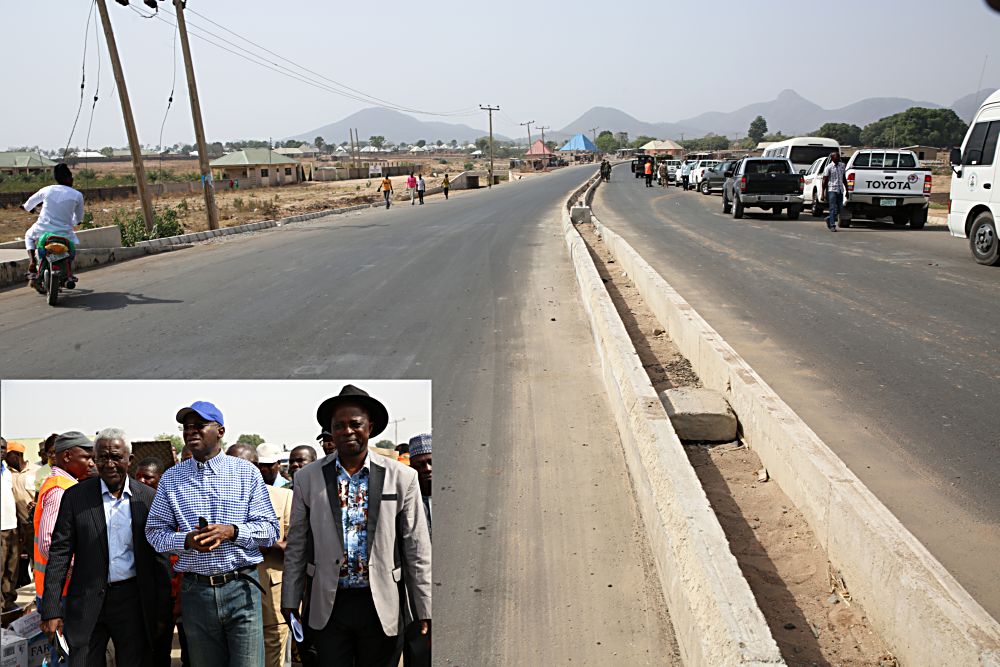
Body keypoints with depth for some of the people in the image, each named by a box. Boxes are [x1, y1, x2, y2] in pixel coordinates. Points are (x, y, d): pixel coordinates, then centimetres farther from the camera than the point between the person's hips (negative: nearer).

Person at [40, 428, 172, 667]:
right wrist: (52, 610, -6)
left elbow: (159, 557, 3)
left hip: (134, 601, 0)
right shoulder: (75, 496, 0)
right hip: (88, 602, 0)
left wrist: (163, 612, 1)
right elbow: (59, 554, 0)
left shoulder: (149, 498, 0)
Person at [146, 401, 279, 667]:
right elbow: (154, 531, 8)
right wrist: (186, 540, -12)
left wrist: (232, 532, -18)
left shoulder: (247, 473, 1)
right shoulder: (171, 478, 7)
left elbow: (270, 529, 0)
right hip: (196, 590, 2)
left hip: (241, 587, -2)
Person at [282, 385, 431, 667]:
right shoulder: (307, 478, 2)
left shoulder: (402, 477, -3)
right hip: (327, 605, 1)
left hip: (382, 607, 0)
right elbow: (296, 545, 7)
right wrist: (290, 601, 7)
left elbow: (417, 550, -2)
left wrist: (426, 611, -3)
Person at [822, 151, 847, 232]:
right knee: (833, 209, -7)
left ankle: (829, 219, 27)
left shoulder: (842, 166, 12)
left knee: (840, 209, 6)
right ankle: (832, 225, 0)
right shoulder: (828, 167, -4)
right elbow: (824, 181, -6)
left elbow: (844, 179, 19)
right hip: (832, 190, -6)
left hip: (840, 190, 6)